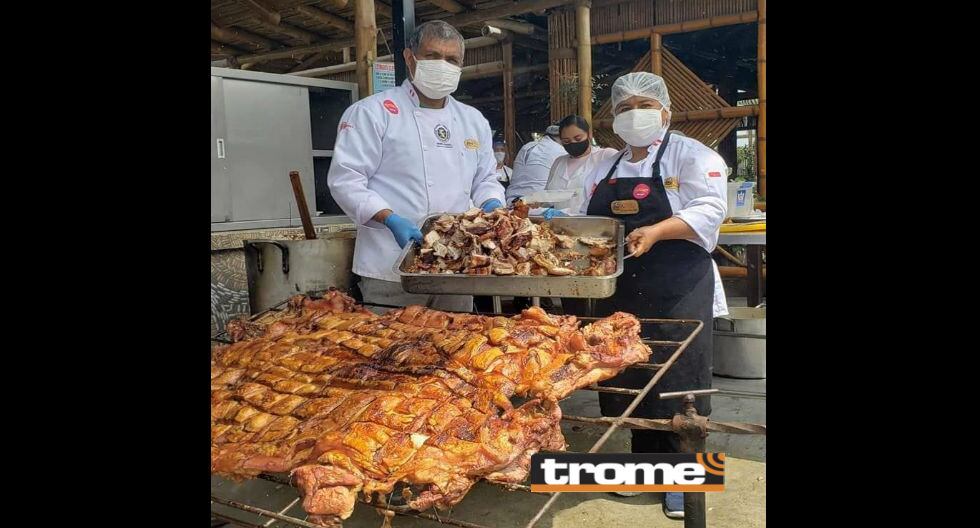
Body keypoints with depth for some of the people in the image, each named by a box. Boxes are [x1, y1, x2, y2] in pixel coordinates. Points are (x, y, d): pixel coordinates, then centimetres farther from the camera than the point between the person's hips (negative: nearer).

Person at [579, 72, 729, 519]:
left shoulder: (690, 155, 0)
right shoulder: (605, 169, 18)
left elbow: (709, 209, -13)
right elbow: (588, 221, 22)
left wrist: (656, 231, -26)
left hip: (676, 291, -5)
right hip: (619, 290, 6)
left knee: (677, 379, -3)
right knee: (627, 377, 9)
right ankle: (647, 461, 26)